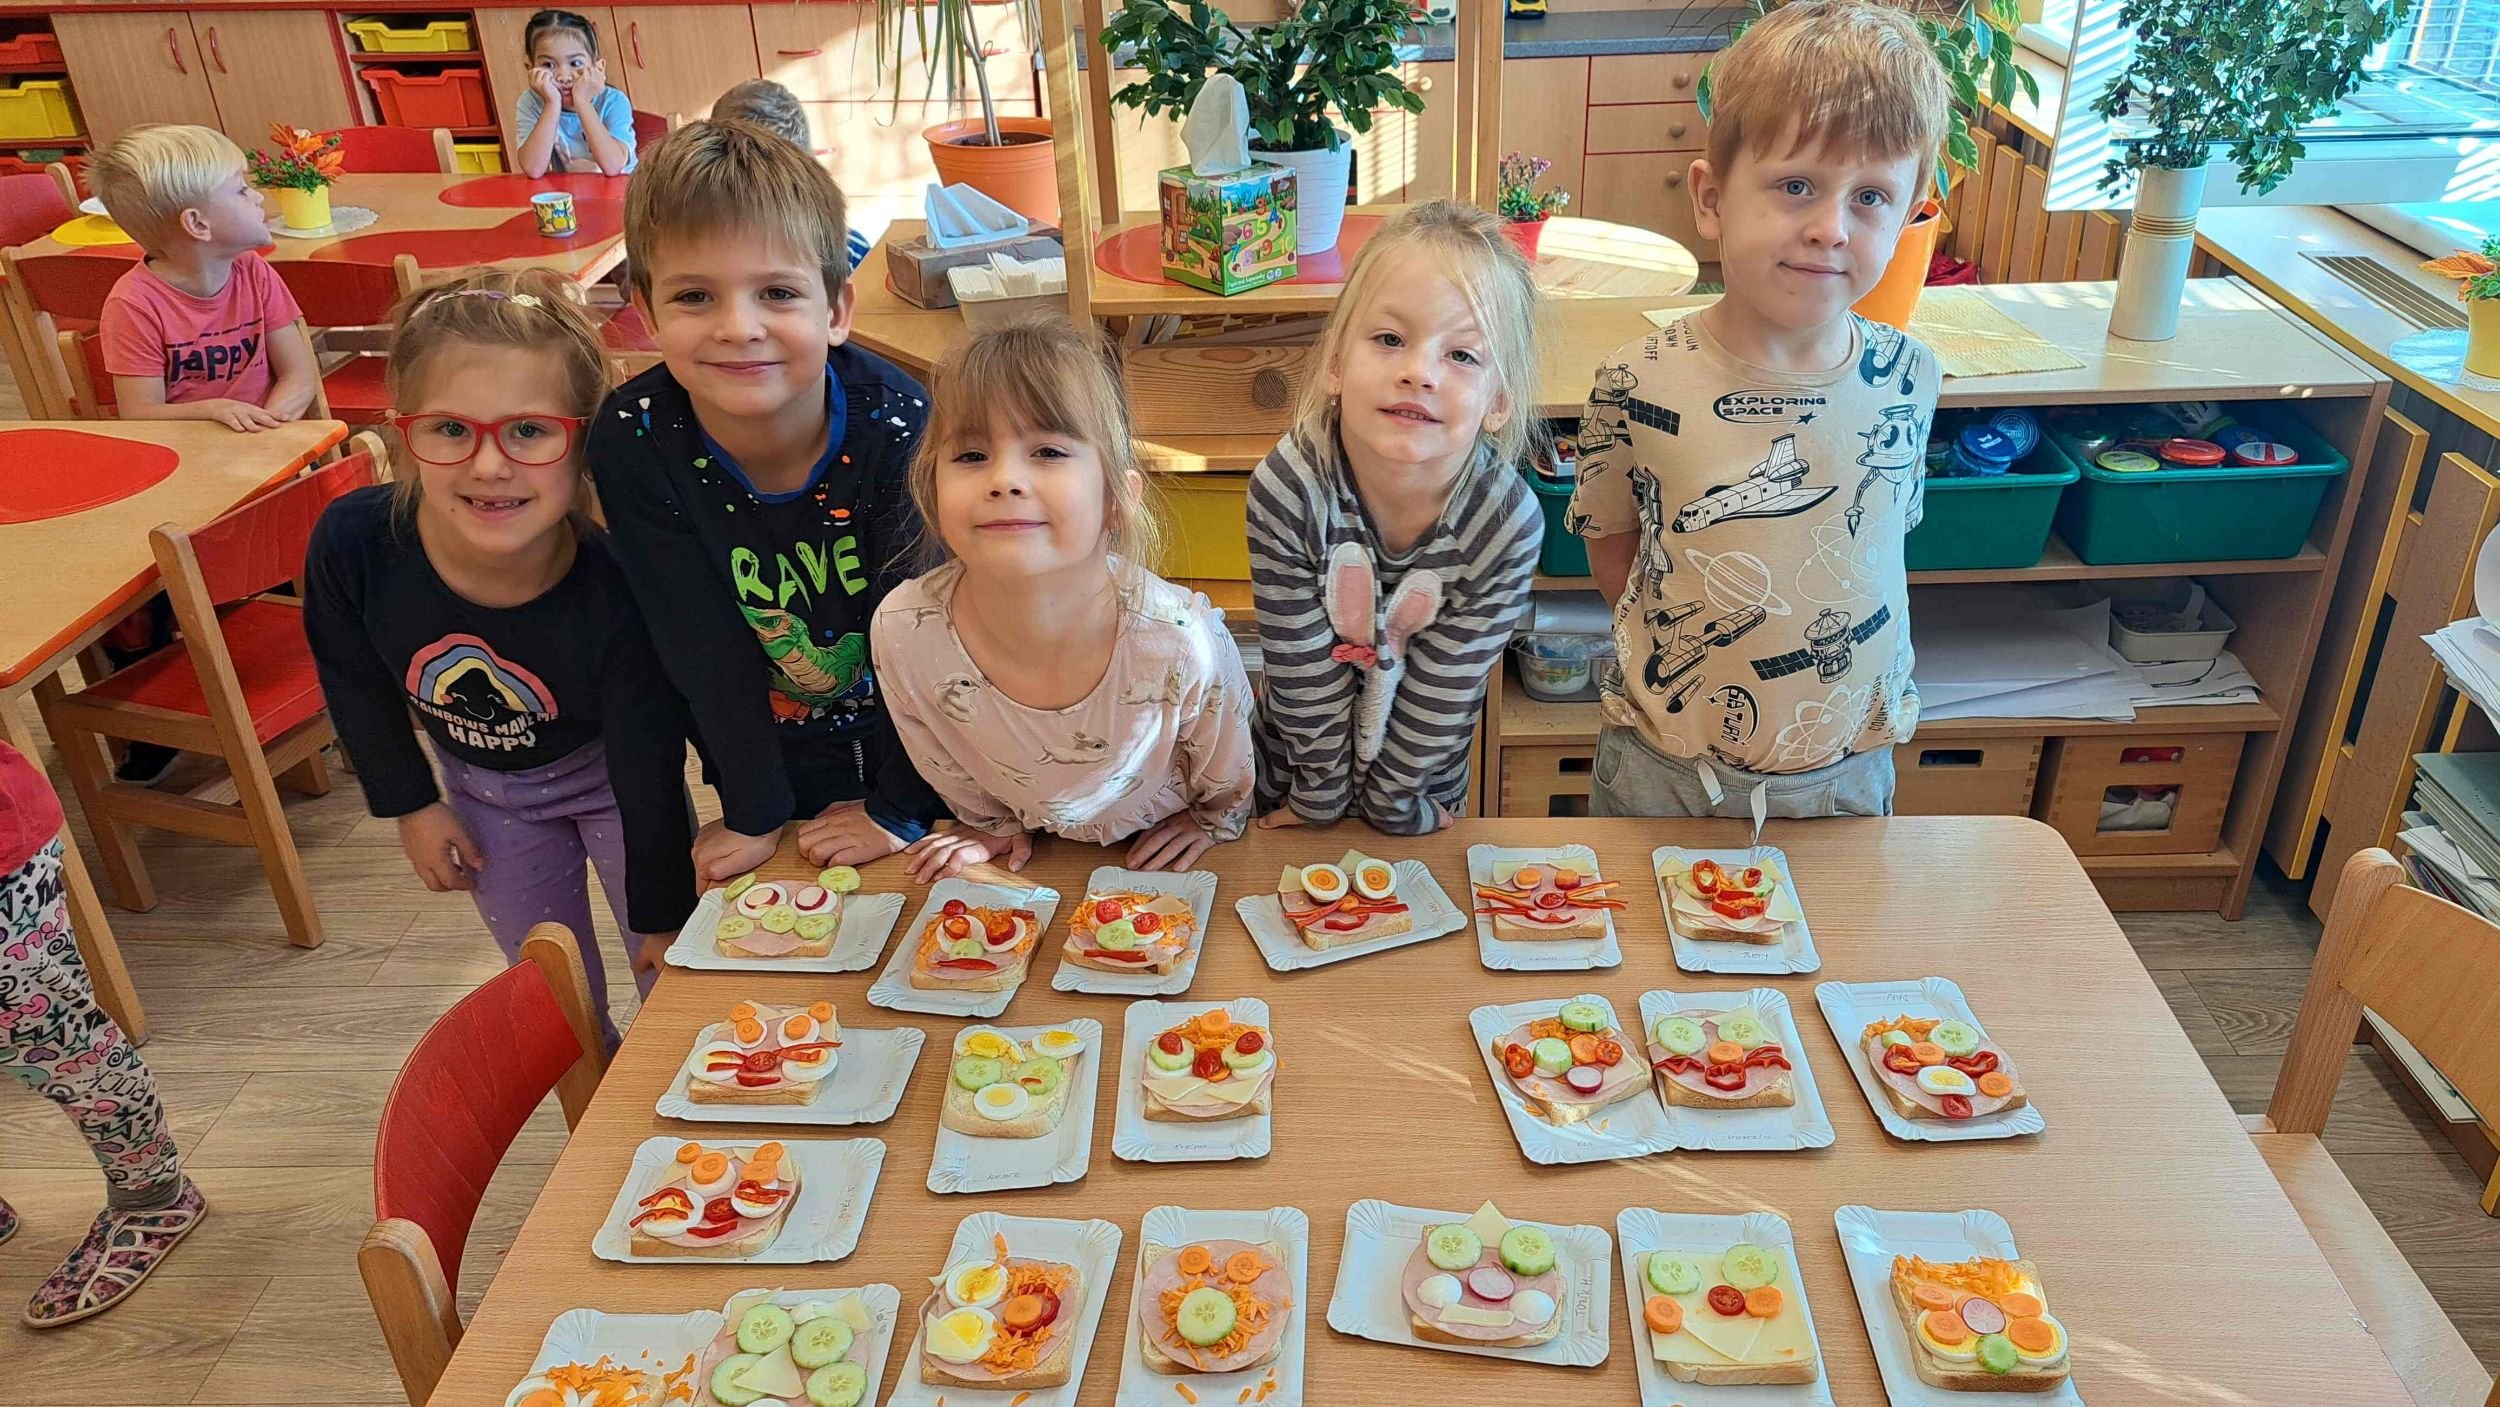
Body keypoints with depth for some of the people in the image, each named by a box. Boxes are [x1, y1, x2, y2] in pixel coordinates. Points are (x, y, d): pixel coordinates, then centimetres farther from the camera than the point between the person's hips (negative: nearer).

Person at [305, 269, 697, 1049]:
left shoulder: (614, 590, -37)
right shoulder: (352, 543, -30)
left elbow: (649, 766, -24)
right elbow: (354, 680, -6)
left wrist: (662, 915, -13)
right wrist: (409, 803, 2)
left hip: (609, 776, -3)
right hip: (482, 790, 3)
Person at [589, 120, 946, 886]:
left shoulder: (896, 422, -30)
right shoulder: (633, 442, -25)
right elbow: (703, 643, -18)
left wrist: (898, 808, -16)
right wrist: (753, 813, -14)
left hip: (916, 744, -1)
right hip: (774, 756, 1)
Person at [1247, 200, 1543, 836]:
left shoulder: (1509, 522, -27)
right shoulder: (1286, 490, -30)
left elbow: (1444, 694, -18)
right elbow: (1306, 676, -21)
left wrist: (1388, 805, -11)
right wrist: (1321, 800, -13)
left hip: (1421, 784, 0)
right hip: (1292, 775, 0)